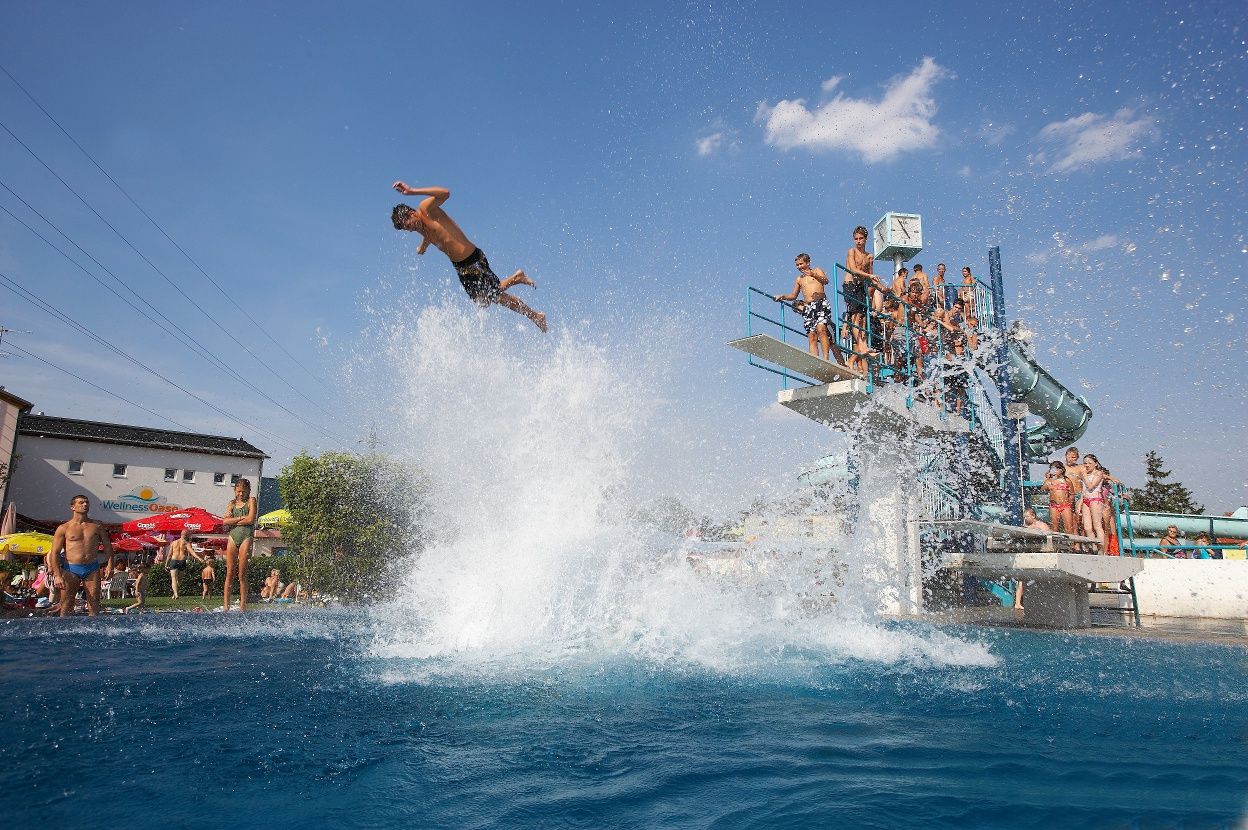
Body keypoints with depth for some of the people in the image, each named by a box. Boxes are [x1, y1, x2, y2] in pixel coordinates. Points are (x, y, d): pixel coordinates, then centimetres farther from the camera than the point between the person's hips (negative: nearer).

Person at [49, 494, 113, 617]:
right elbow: (54, 553, 0)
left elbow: (107, 546, 13)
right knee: (66, 607, 0)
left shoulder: (97, 526, 11)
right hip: (71, 569, -2)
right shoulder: (64, 528, 3)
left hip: (92, 568, 2)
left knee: (94, 606, 1)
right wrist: (57, 575, -10)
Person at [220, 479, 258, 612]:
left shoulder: (251, 500, 5)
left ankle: (243, 605, 1)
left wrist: (233, 521, -2)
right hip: (232, 537, 3)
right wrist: (241, 518, -8)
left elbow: (251, 519, -9)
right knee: (229, 573, 0)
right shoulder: (232, 503, 15)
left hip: (246, 537, -3)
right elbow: (225, 521, 1)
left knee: (242, 574, -3)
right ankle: (226, 605, 1)